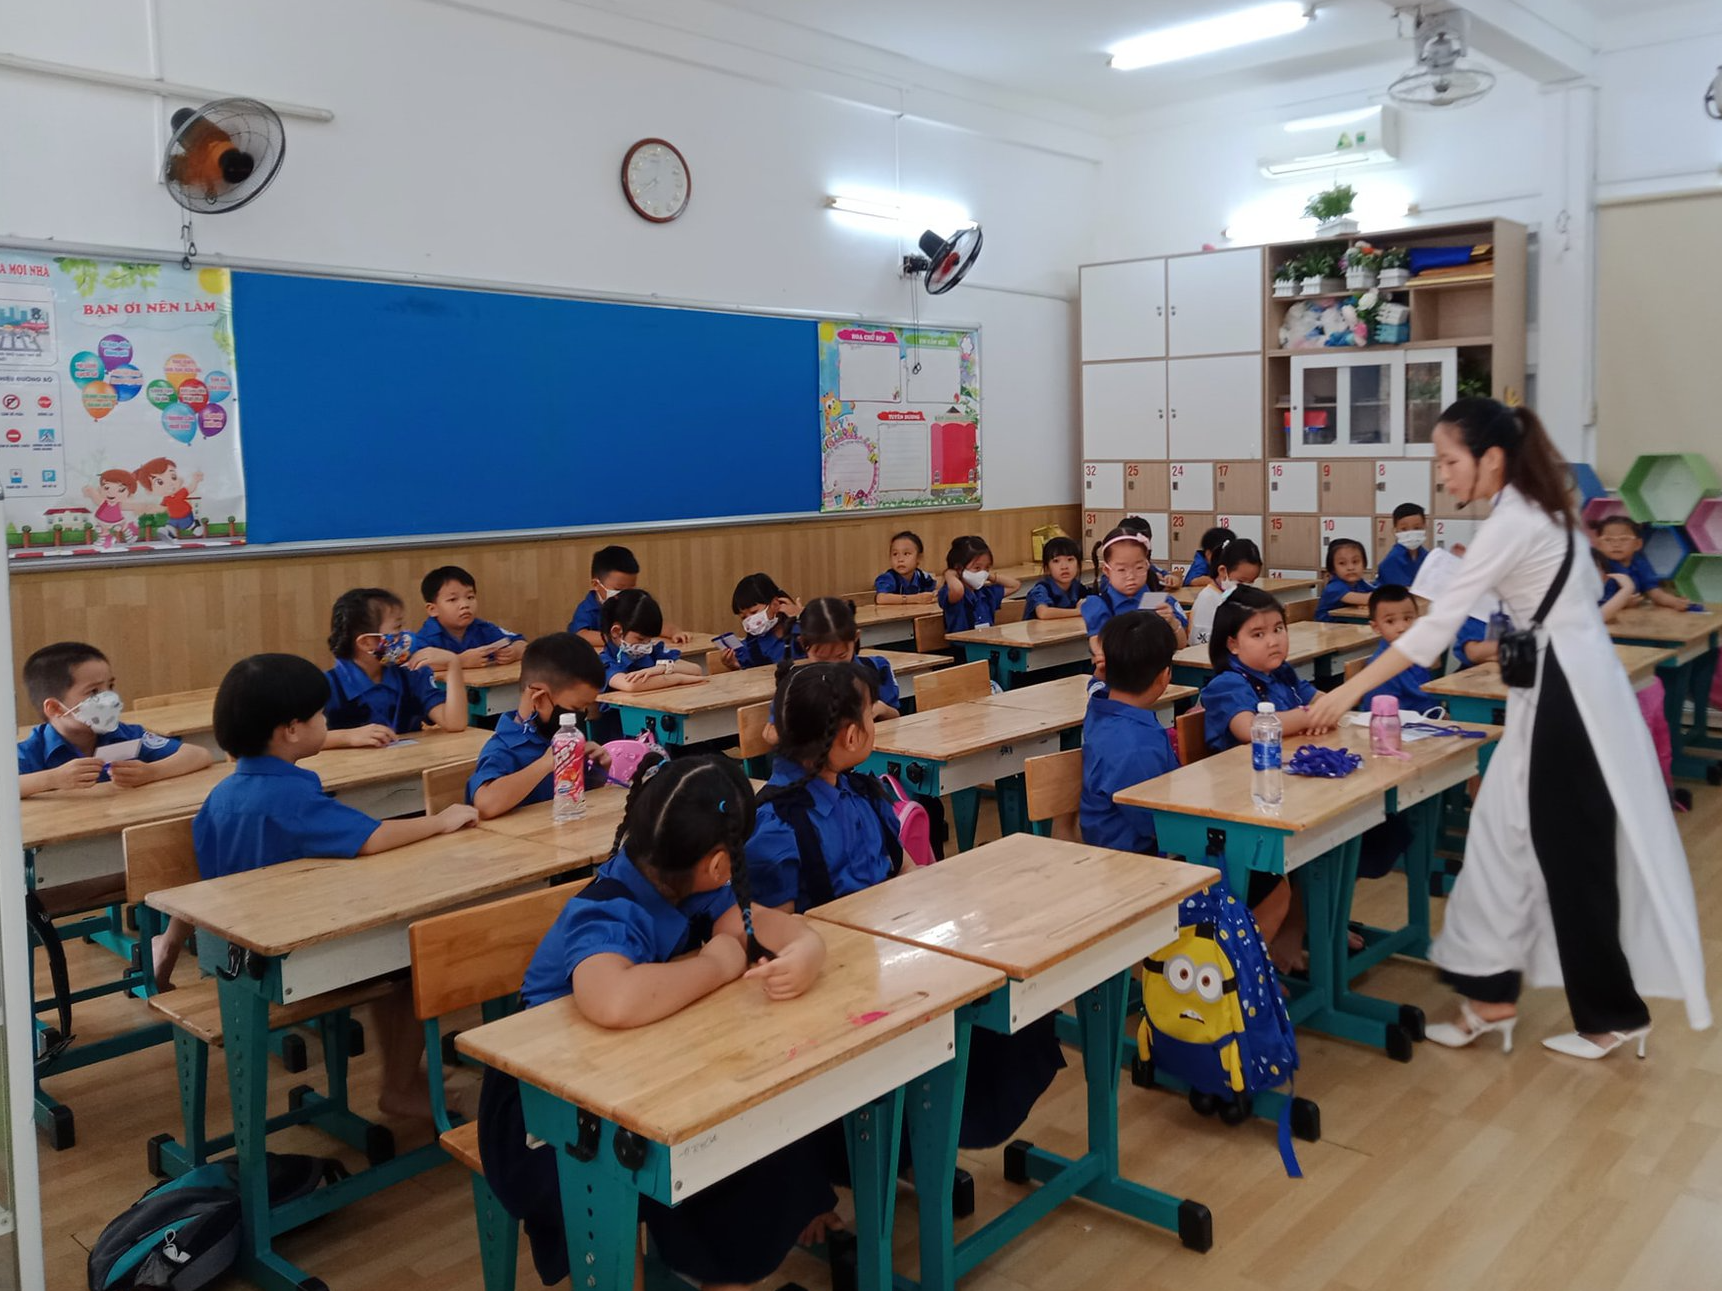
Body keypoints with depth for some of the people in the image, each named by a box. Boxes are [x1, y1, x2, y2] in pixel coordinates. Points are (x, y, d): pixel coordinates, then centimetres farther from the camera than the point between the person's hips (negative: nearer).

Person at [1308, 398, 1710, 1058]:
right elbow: (1587, 587, 20)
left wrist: (1349, 690, -25)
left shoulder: (1510, 524, -20)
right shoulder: (1537, 508, 9)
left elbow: (1437, 622, -25)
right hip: (1565, 684, 10)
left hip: (1567, 694, -10)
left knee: (1573, 853, 1)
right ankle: (1491, 994, 16)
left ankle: (1612, 1014, 16)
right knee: (1507, 832, 10)